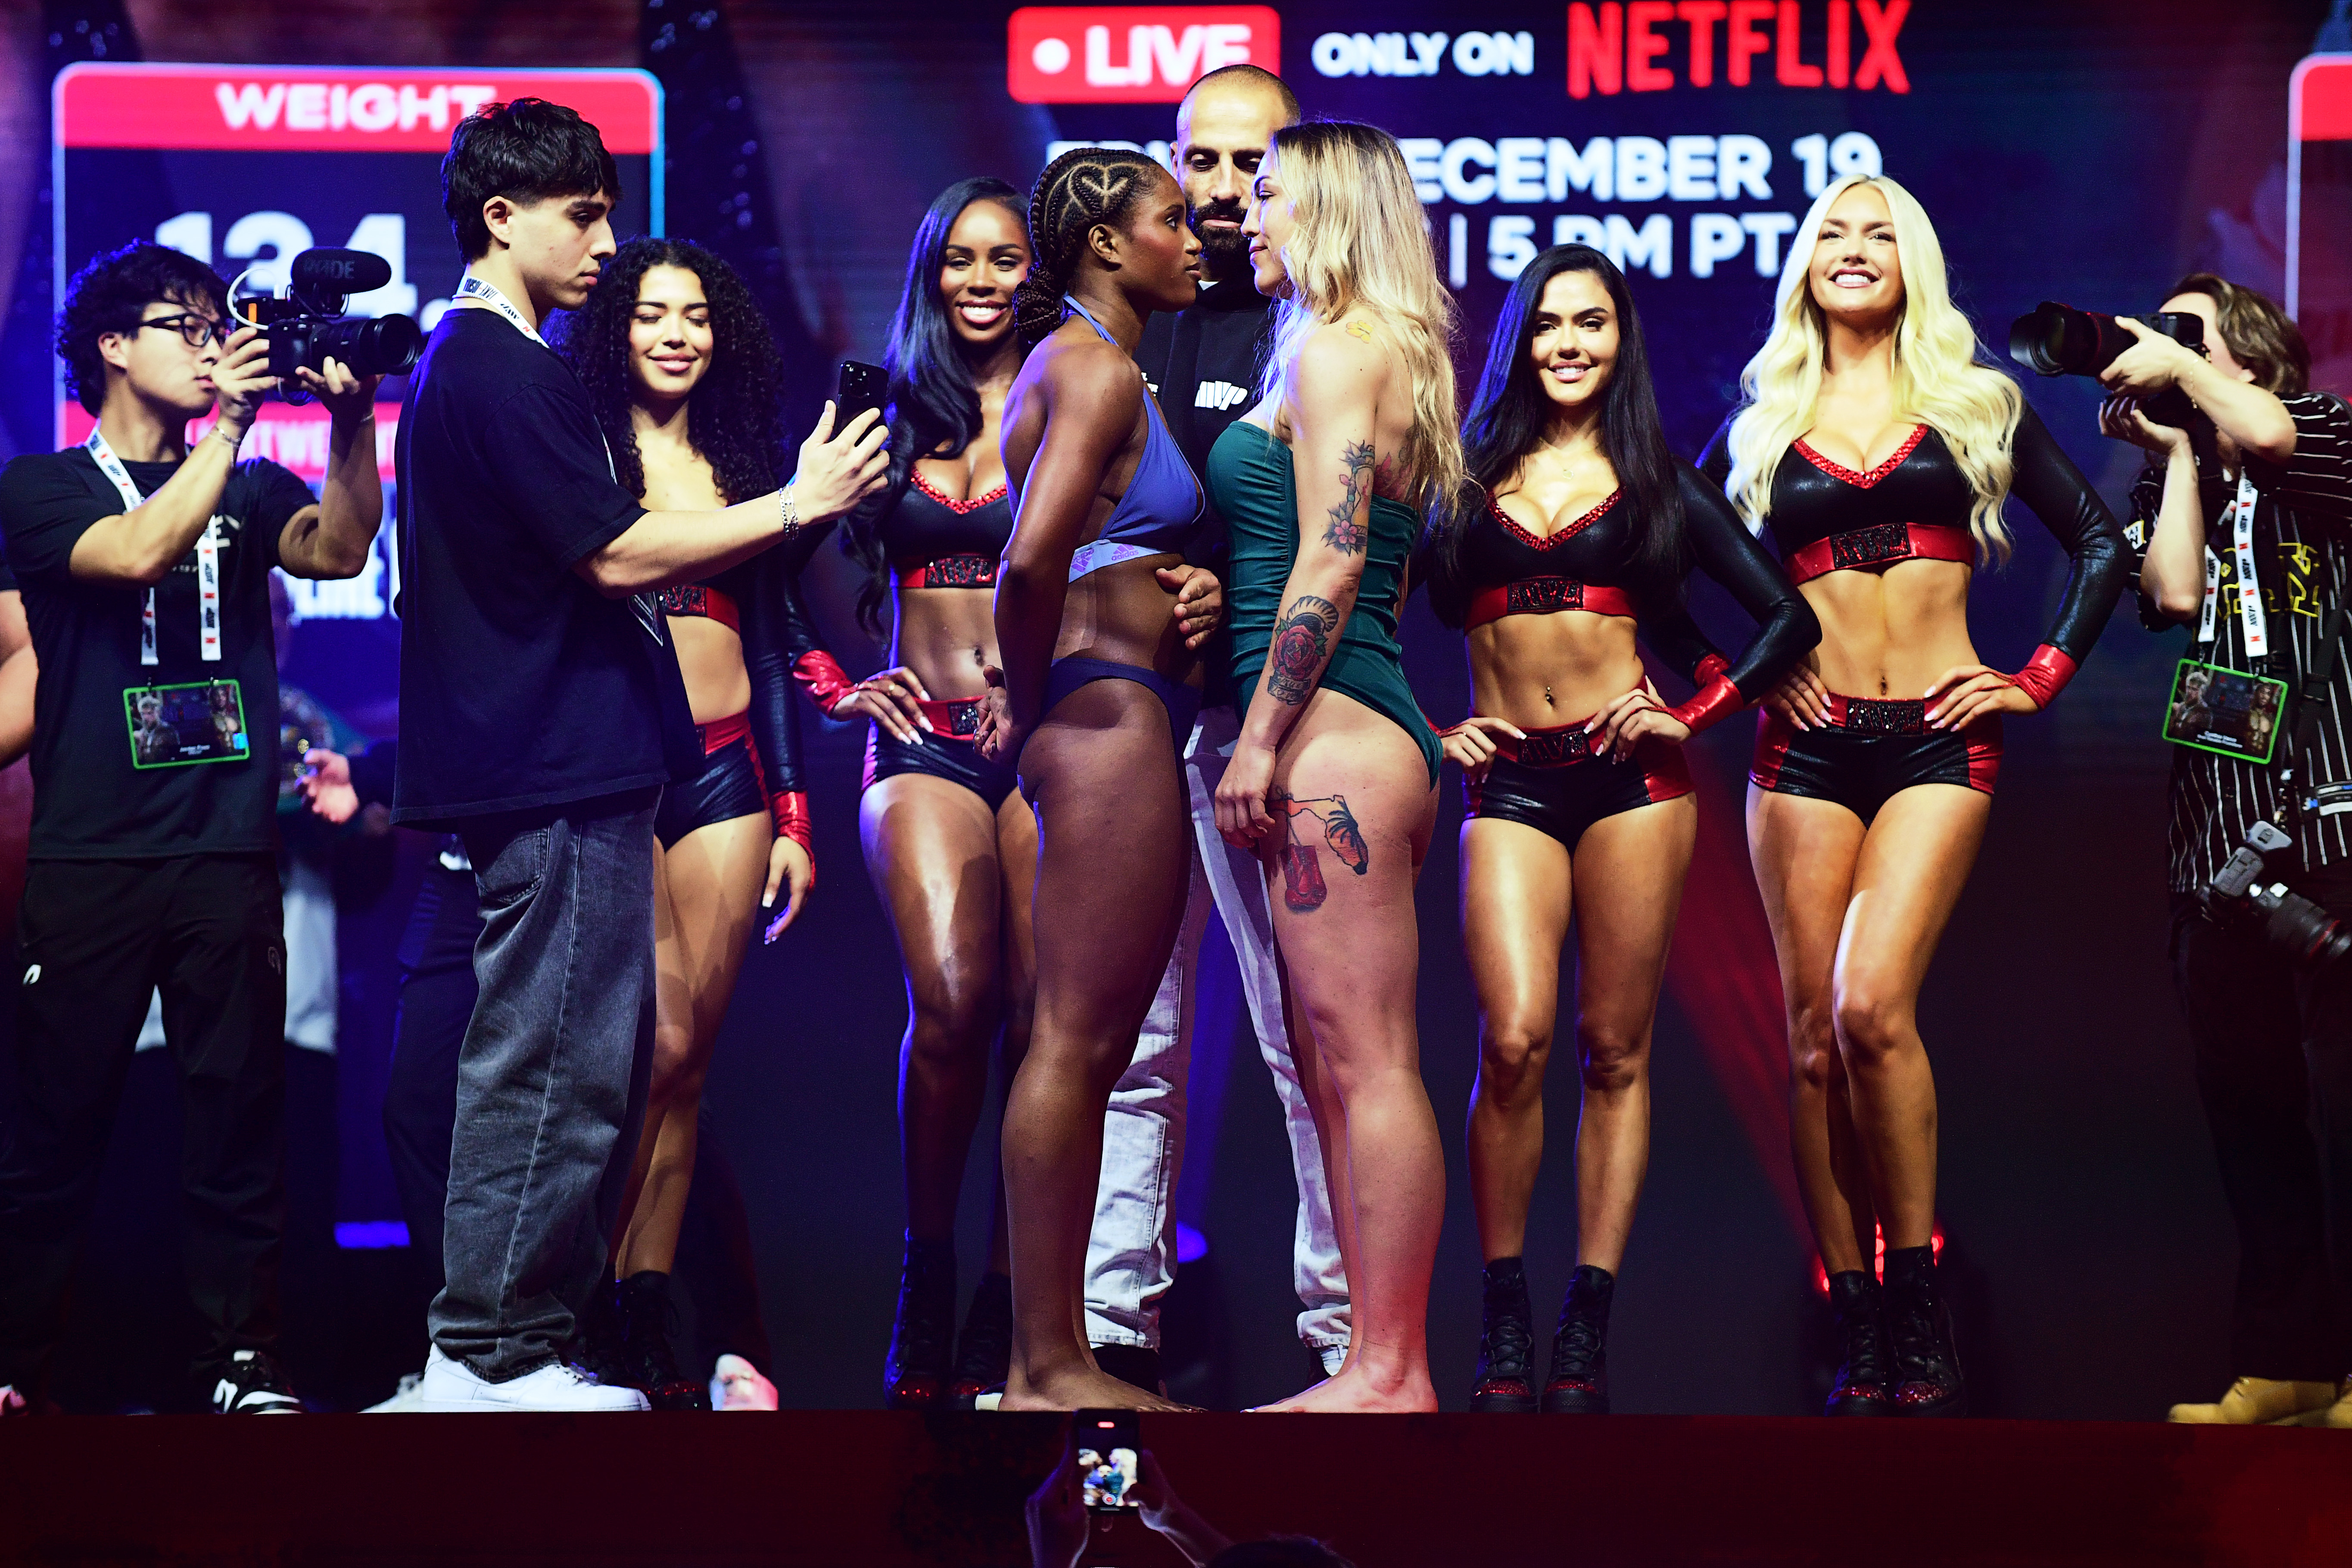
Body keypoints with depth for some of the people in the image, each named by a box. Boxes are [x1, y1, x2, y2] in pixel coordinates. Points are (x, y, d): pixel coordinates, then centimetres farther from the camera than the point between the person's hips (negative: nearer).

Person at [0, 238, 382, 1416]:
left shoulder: (246, 492, 16)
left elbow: (339, 549, -3)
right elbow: (137, 552, -14)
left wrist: (351, 421, -15)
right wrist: (232, 422, -13)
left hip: (230, 854, 3)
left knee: (239, 1115, 0)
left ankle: (241, 1362, 3)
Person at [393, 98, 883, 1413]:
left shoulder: (464, 368, 19)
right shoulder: (507, 376, -14)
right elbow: (617, 553, -17)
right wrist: (798, 504, -11)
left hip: (560, 768, 11)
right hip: (560, 774, -11)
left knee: (592, 1064, 13)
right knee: (556, 1068, -8)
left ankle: (521, 1347, 15)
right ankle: (489, 1354, -5)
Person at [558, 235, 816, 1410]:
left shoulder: (738, 463, 16)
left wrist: (792, 815, 15)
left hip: (727, 771, 5)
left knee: (689, 1056, 2)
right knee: (659, 1037, -14)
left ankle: (648, 1329, 5)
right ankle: (598, 1316, -7)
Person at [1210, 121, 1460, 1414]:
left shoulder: (1331, 348, -7)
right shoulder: (1386, 357, 22)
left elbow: (1331, 559, -16)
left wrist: (1260, 736, -17)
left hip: (1333, 730, -10)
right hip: (1361, 737, 10)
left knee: (1366, 1065, -9)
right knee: (1339, 1069, 10)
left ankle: (1387, 1378, -9)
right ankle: (1385, 1364, 11)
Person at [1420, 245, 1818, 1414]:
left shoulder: (1658, 485, 10)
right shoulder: (1468, 477, 11)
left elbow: (1788, 618, 11)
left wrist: (1693, 716, 1)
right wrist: (1428, 732, 3)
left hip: (1629, 774, 0)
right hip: (1507, 782, 0)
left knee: (1615, 1051, -1)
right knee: (1516, 1039, -16)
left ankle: (1587, 1332, 2)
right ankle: (1503, 1326, -6)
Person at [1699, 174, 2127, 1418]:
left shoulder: (1976, 407, 9)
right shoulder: (1765, 425, 12)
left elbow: (2100, 544, 11)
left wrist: (2041, 676, 3)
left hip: (1937, 741, -2)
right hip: (1806, 745, 2)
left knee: (1871, 1004, -21)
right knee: (1814, 1037, -3)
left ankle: (1918, 1305, -11)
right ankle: (1856, 1337, 1)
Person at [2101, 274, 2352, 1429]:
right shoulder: (2163, 490, 18)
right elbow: (2172, 592, -2)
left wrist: (2178, 367, -1)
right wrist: (2173, 440, 5)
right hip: (2219, 838, 5)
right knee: (2248, 1105, 5)